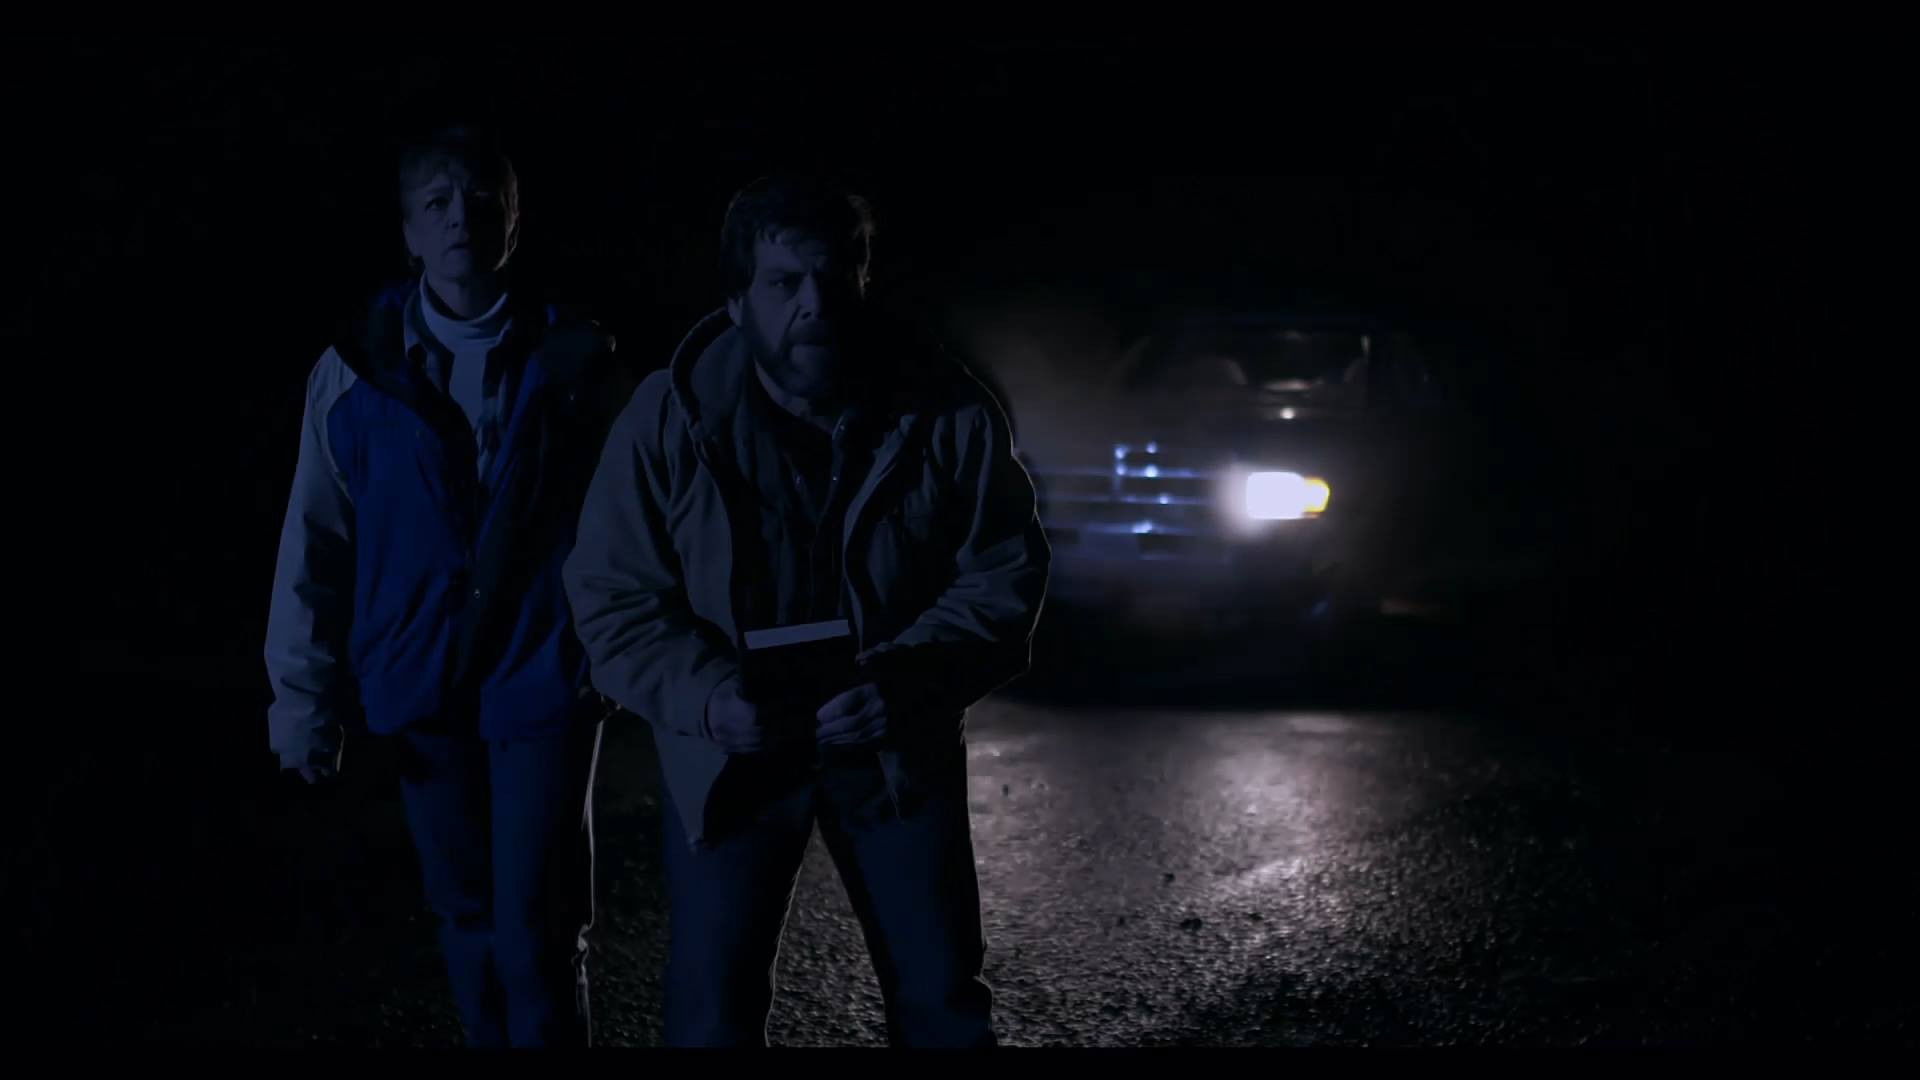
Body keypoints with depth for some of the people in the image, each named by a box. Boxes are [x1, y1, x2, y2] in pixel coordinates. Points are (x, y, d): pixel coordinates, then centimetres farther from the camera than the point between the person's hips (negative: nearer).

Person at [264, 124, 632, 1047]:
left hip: (543, 672, -2)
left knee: (537, 930, -4)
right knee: (466, 919, 13)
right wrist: (303, 691, -1)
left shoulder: (575, 358, -1)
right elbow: (315, 542, 1)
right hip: (422, 678, 2)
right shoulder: (355, 369, 0)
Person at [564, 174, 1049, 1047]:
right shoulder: (668, 418, -12)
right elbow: (611, 596, -8)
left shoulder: (947, 412, -11)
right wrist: (706, 696, -27)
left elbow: (1004, 575, -7)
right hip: (728, 751, -1)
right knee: (710, 1014, 2)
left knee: (944, 1003, 10)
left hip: (898, 746, 1)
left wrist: (910, 678, -25)